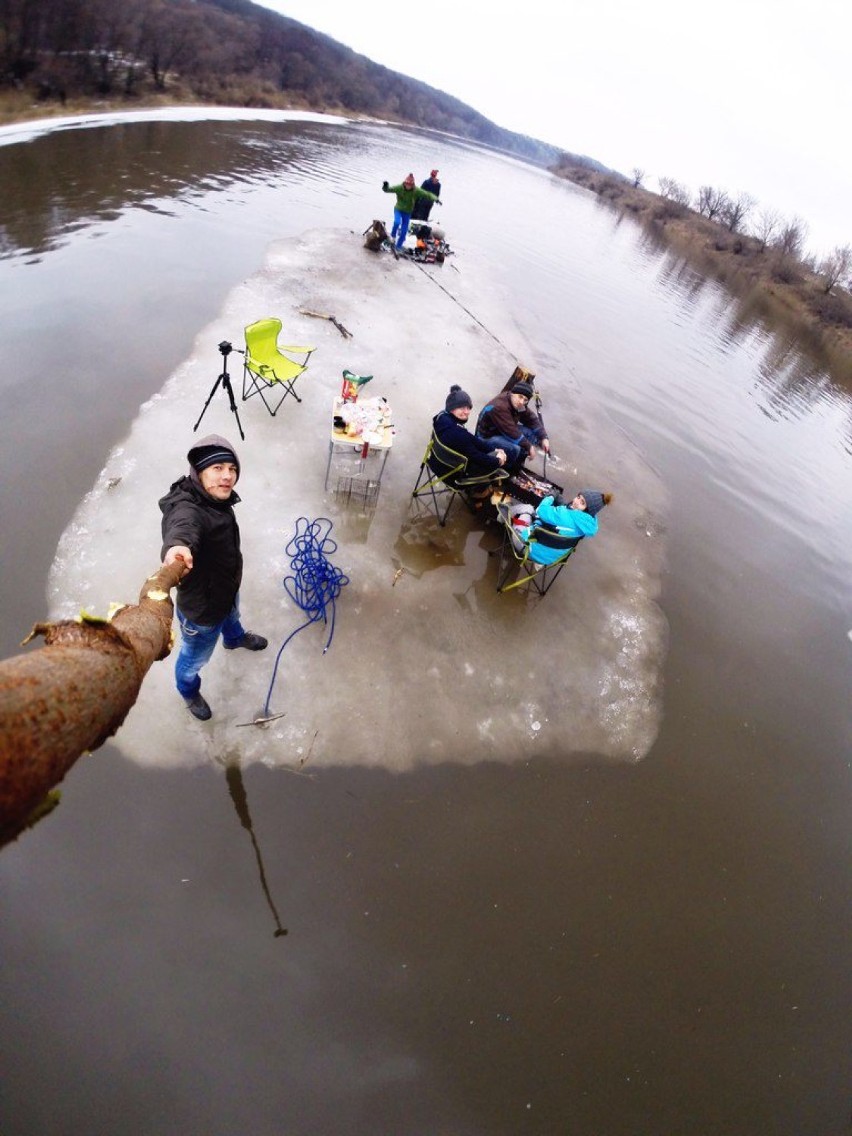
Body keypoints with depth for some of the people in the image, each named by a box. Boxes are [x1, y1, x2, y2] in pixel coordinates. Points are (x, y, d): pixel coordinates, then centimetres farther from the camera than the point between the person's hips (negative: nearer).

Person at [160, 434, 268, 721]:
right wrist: (176, 546, -88)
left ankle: (235, 639, 76)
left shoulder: (216, 498, -13)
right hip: (201, 608, -7)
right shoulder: (188, 508, -40)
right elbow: (183, 526, -65)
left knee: (232, 617, 40)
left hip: (228, 588, 8)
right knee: (195, 659, 23)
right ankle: (188, 691, 56)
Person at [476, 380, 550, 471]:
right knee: (515, 448, -32)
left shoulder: (519, 405, -5)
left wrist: (544, 438, -8)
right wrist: (529, 446, -24)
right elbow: (511, 432, -31)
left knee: (532, 432, -5)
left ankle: (517, 465, 6)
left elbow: (533, 420, 3)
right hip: (488, 437, -9)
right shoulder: (499, 407, -31)